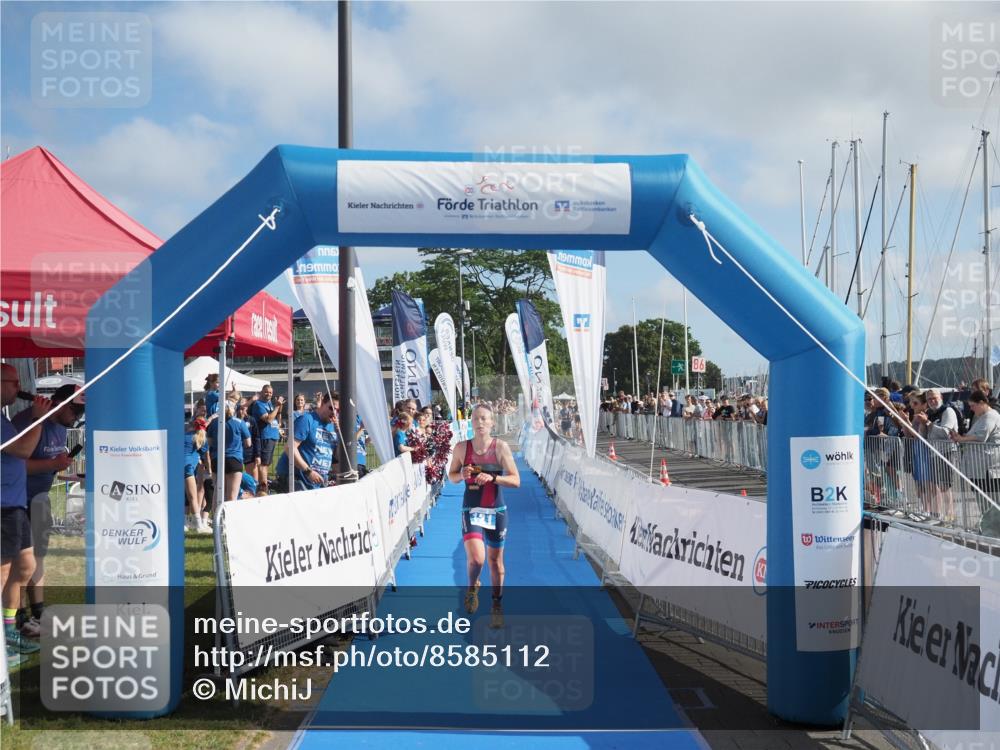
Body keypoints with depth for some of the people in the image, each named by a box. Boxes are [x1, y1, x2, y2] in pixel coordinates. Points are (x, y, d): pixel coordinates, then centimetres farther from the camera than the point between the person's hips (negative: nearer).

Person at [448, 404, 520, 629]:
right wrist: (462, 475, -13)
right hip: (471, 510, 0)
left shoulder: (500, 447, -8)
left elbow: (516, 480, -9)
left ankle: (497, 606, 32)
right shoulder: (462, 447, -3)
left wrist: (492, 477, -25)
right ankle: (472, 587, 17)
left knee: (495, 561, 12)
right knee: (476, 558, -18)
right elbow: (451, 475, 9)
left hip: (496, 511, 0)